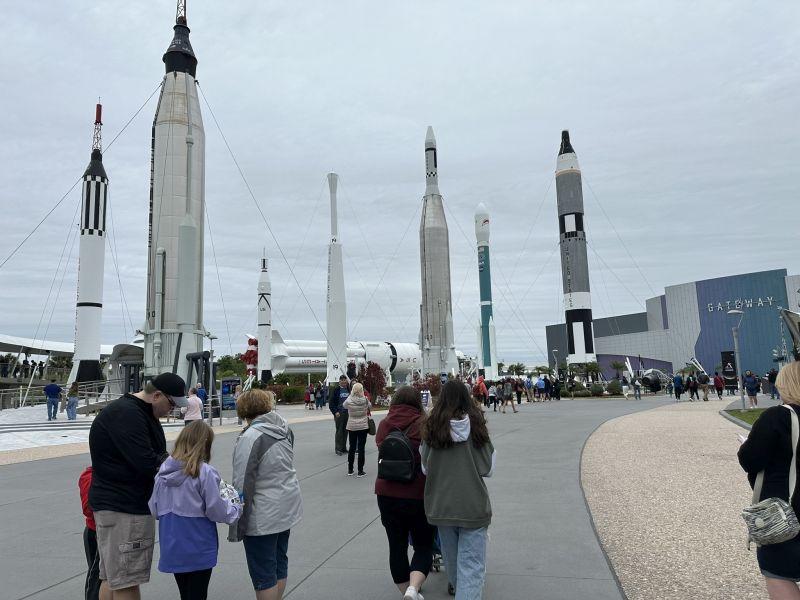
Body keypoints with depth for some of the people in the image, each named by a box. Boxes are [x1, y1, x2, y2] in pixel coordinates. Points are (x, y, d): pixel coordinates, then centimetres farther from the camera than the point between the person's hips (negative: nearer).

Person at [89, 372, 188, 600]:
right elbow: (146, 463, -26)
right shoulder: (126, 414, -20)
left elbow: (155, 456, 16)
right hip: (122, 507, -10)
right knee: (126, 581, -3)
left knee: (113, 577, 16)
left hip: (130, 504, 10)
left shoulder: (142, 413, 14)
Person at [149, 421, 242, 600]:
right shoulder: (204, 472, -19)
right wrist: (236, 509, 4)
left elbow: (154, 509, 4)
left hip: (172, 549, 5)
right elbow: (215, 510, -13)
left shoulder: (163, 470, -3)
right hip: (198, 550, -5)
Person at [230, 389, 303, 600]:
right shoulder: (285, 428, 2)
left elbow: (244, 483, -19)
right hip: (287, 507, 8)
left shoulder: (250, 437, -20)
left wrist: (236, 525, -13)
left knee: (263, 573, 4)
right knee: (279, 561, 20)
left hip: (264, 514, -8)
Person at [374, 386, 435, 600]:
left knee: (397, 546, 15)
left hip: (387, 493, 3)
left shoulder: (384, 425, 2)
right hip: (418, 494, -3)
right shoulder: (424, 424, -10)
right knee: (424, 546, 10)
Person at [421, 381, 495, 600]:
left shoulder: (432, 427, -6)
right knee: (472, 565, 2)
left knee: (452, 560, 20)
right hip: (473, 505, -2)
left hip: (441, 505, 2)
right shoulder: (476, 426, -6)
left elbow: (425, 468, 3)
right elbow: (488, 468, 0)